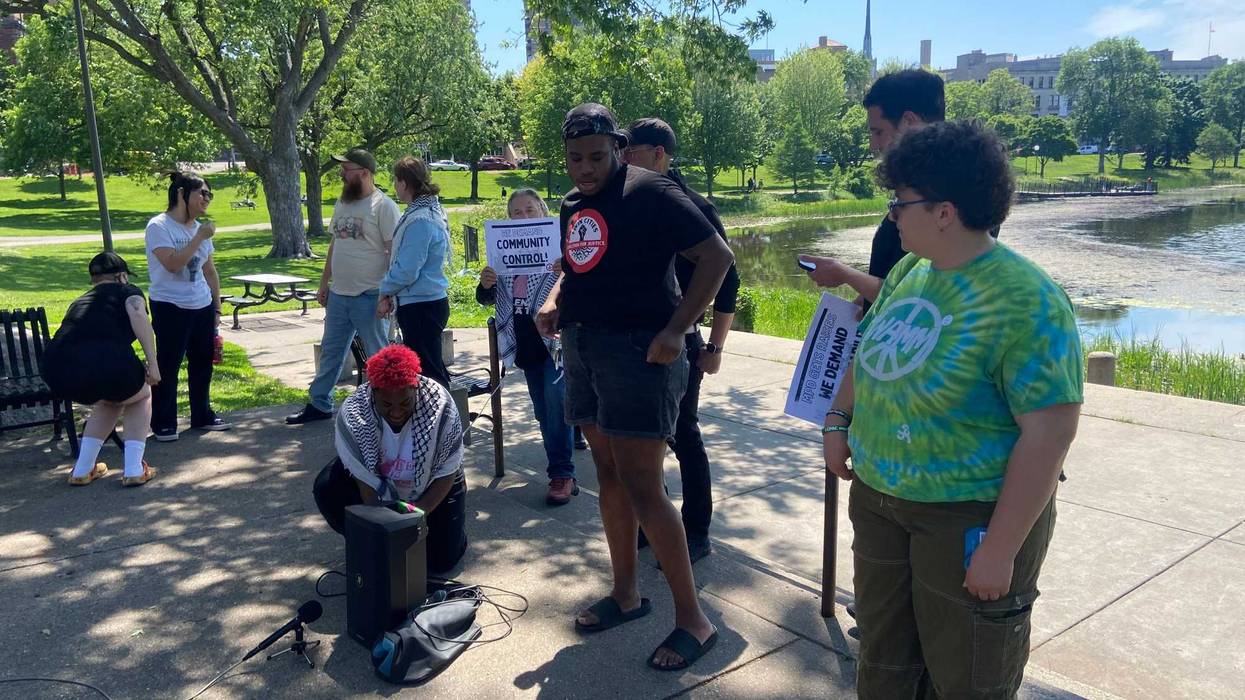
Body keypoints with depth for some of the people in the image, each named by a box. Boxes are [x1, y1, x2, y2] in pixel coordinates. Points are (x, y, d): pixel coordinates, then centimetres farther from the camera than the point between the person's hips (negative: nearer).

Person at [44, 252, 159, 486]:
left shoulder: (80, 301, 36)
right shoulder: (127, 291, 19)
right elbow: (138, 315, -6)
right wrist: (152, 362, -9)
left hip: (58, 373, 5)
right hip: (106, 364, -5)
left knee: (109, 401, 36)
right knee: (141, 396, 28)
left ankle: (82, 471, 33)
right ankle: (134, 470, 19)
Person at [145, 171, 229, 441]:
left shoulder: (201, 228, 11)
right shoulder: (159, 226, -9)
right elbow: (173, 263, -22)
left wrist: (217, 307, 14)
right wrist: (199, 238, -19)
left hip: (202, 307, 7)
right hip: (170, 307, -6)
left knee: (203, 364, 13)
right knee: (167, 367, 0)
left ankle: (202, 416, 26)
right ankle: (163, 424, 10)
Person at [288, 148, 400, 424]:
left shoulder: (383, 206, -12)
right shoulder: (342, 203, 12)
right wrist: (324, 283, 18)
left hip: (369, 296, -8)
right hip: (338, 294, 8)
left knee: (378, 356, 3)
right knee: (330, 351, 17)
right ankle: (318, 404, 29)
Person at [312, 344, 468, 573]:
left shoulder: (440, 406, -31)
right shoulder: (352, 414, -31)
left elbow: (445, 475, -20)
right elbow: (366, 484, -25)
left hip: (431, 488, -1)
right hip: (380, 482, 1)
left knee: (441, 560, -12)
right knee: (327, 488, -27)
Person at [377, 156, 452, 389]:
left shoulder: (419, 220, -21)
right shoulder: (431, 210, 11)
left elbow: (407, 270, -22)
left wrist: (386, 290, -3)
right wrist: (391, 295, 11)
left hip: (420, 306, -10)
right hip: (430, 301, 10)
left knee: (428, 372, -3)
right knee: (432, 369, 19)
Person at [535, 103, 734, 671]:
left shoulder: (649, 192, -11)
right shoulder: (572, 204, 12)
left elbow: (717, 255, -15)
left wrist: (676, 330, -20)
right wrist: (554, 302, 4)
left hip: (637, 351, -8)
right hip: (582, 348, 8)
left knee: (642, 489, -7)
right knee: (610, 477, 14)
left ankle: (692, 619, 6)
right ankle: (625, 595, 28)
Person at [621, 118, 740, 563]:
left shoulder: (693, 208, -9)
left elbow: (726, 278, -8)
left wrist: (714, 347, -10)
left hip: (677, 339, -6)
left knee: (683, 434, 2)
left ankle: (697, 533, 15)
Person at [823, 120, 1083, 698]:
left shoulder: (1025, 301, -22)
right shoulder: (909, 269, 3)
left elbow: (1048, 435, -23)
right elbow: (869, 348, 20)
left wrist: (1000, 551, -22)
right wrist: (838, 420, 13)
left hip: (969, 519, -7)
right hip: (879, 500, 7)